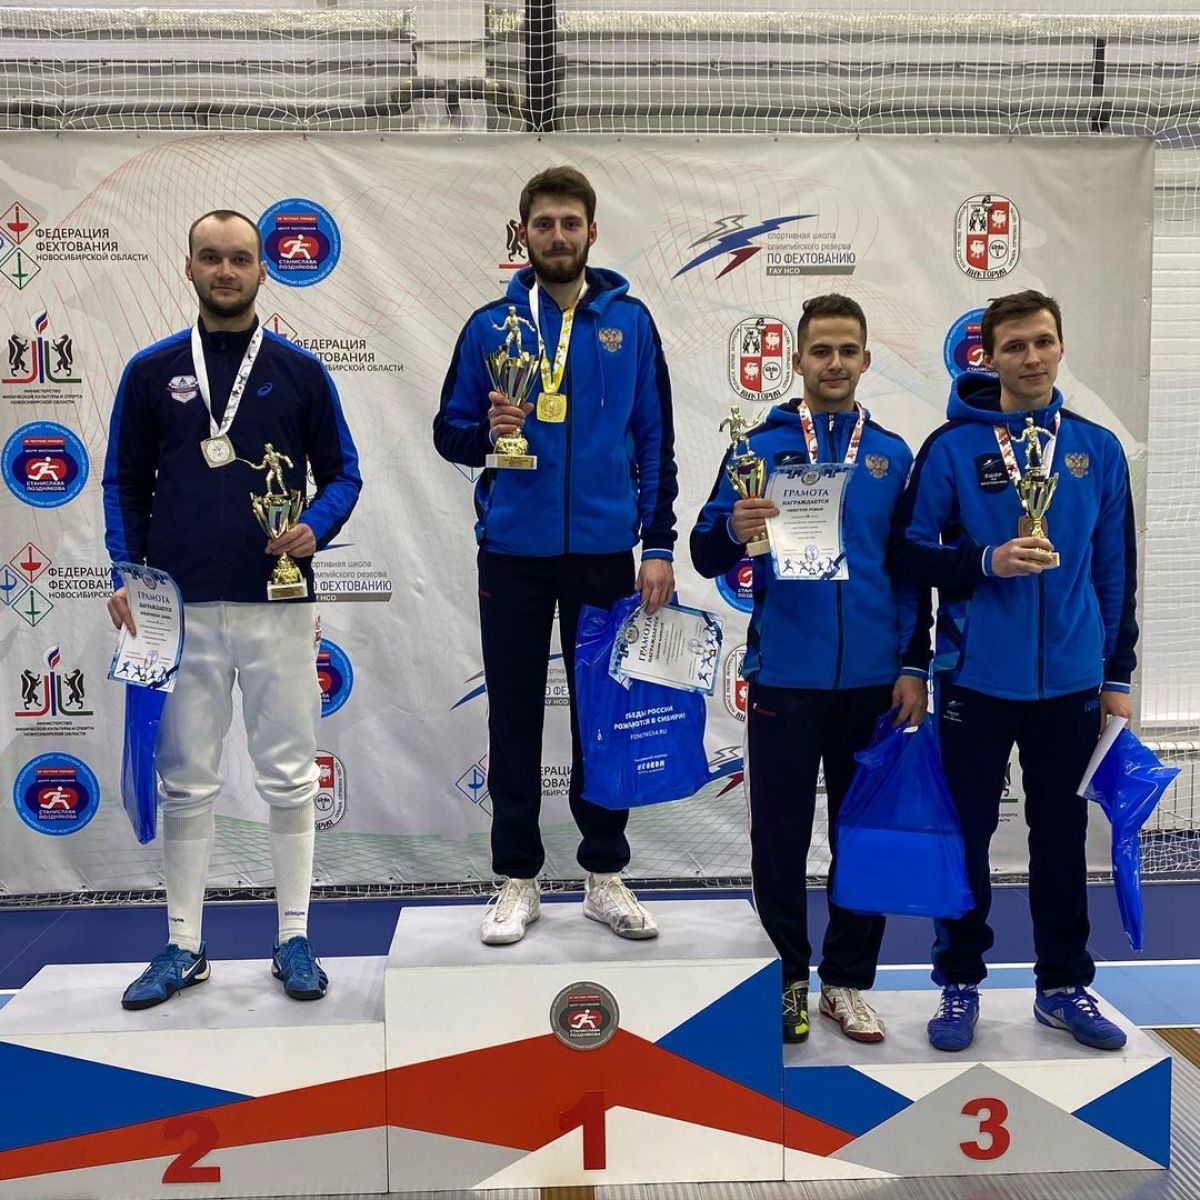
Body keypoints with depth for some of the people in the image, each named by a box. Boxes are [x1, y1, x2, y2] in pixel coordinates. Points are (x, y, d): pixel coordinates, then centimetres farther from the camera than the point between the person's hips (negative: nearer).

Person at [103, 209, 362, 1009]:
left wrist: (315, 528, -12)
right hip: (182, 606, 1)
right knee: (186, 782, 7)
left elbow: (342, 473, 8)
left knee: (289, 775, 5)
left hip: (278, 601, 0)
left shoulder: (299, 370, 5)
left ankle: (295, 939, 17)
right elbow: (126, 482, 10)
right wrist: (126, 573, -2)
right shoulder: (152, 371, 7)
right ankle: (184, 948, 19)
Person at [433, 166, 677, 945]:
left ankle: (606, 873, 22)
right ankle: (517, 878, 20)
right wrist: (488, 431, -18)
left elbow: (655, 440, 4)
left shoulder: (630, 322, 4)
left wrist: (659, 544, -2)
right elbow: (449, 432, 5)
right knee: (515, 716, 7)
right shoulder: (492, 325, 3)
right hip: (513, 551, 0)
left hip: (604, 550, 0)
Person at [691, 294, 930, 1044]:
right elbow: (707, 557, -4)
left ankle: (848, 982, 24)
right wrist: (733, 530, -25)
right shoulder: (762, 446, 0)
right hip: (786, 678, -2)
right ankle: (786, 979, 22)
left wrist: (915, 666, 2)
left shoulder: (892, 454, 7)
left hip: (874, 680, 2)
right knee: (781, 839, 5)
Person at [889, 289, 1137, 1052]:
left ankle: (1065, 985, 28)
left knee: (1062, 835, 13)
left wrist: (1118, 675, 8)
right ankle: (960, 983, 23)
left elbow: (1115, 569, 8)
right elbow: (911, 553, -4)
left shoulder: (1098, 449, 5)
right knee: (967, 833, 8)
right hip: (977, 679, -2)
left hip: (1071, 680, 3)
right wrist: (986, 562, -21)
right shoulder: (953, 446, -4)